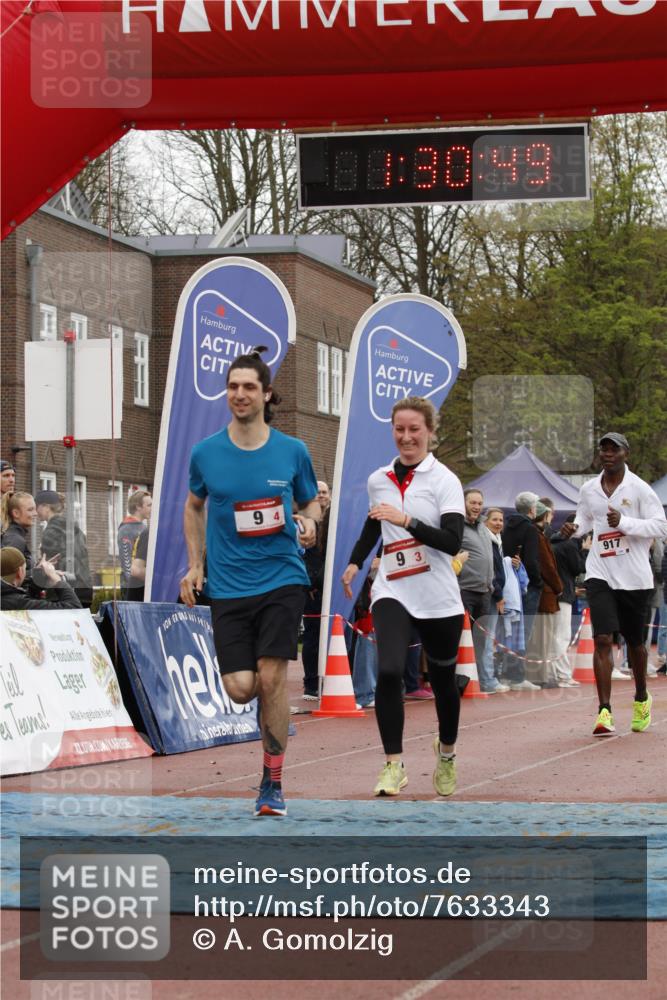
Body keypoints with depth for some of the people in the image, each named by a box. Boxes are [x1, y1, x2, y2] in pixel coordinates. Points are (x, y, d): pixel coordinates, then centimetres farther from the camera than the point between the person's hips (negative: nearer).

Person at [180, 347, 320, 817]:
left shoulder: (293, 451, 0)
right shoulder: (205, 453, 2)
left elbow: (311, 501, 14)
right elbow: (194, 506, 18)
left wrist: (309, 521, -9)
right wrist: (195, 565, 10)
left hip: (282, 579, -1)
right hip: (228, 585, 1)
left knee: (271, 679, -9)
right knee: (241, 688, -8)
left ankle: (273, 785, 4)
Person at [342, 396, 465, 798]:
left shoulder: (445, 480, -8)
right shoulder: (378, 480, 6)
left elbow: (453, 542, -20)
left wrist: (407, 521, -28)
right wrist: (355, 562, 19)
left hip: (439, 599, -2)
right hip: (392, 592, 2)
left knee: (443, 680, 12)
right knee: (389, 672, -21)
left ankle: (447, 751, 39)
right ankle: (394, 765, -17)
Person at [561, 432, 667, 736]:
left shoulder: (638, 489, -8)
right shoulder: (588, 490, 5)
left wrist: (624, 522, -24)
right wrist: (574, 529, 0)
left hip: (634, 577, -2)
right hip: (600, 574, 2)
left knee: (634, 641, 13)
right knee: (602, 639, -13)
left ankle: (641, 699, 39)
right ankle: (604, 712, -16)